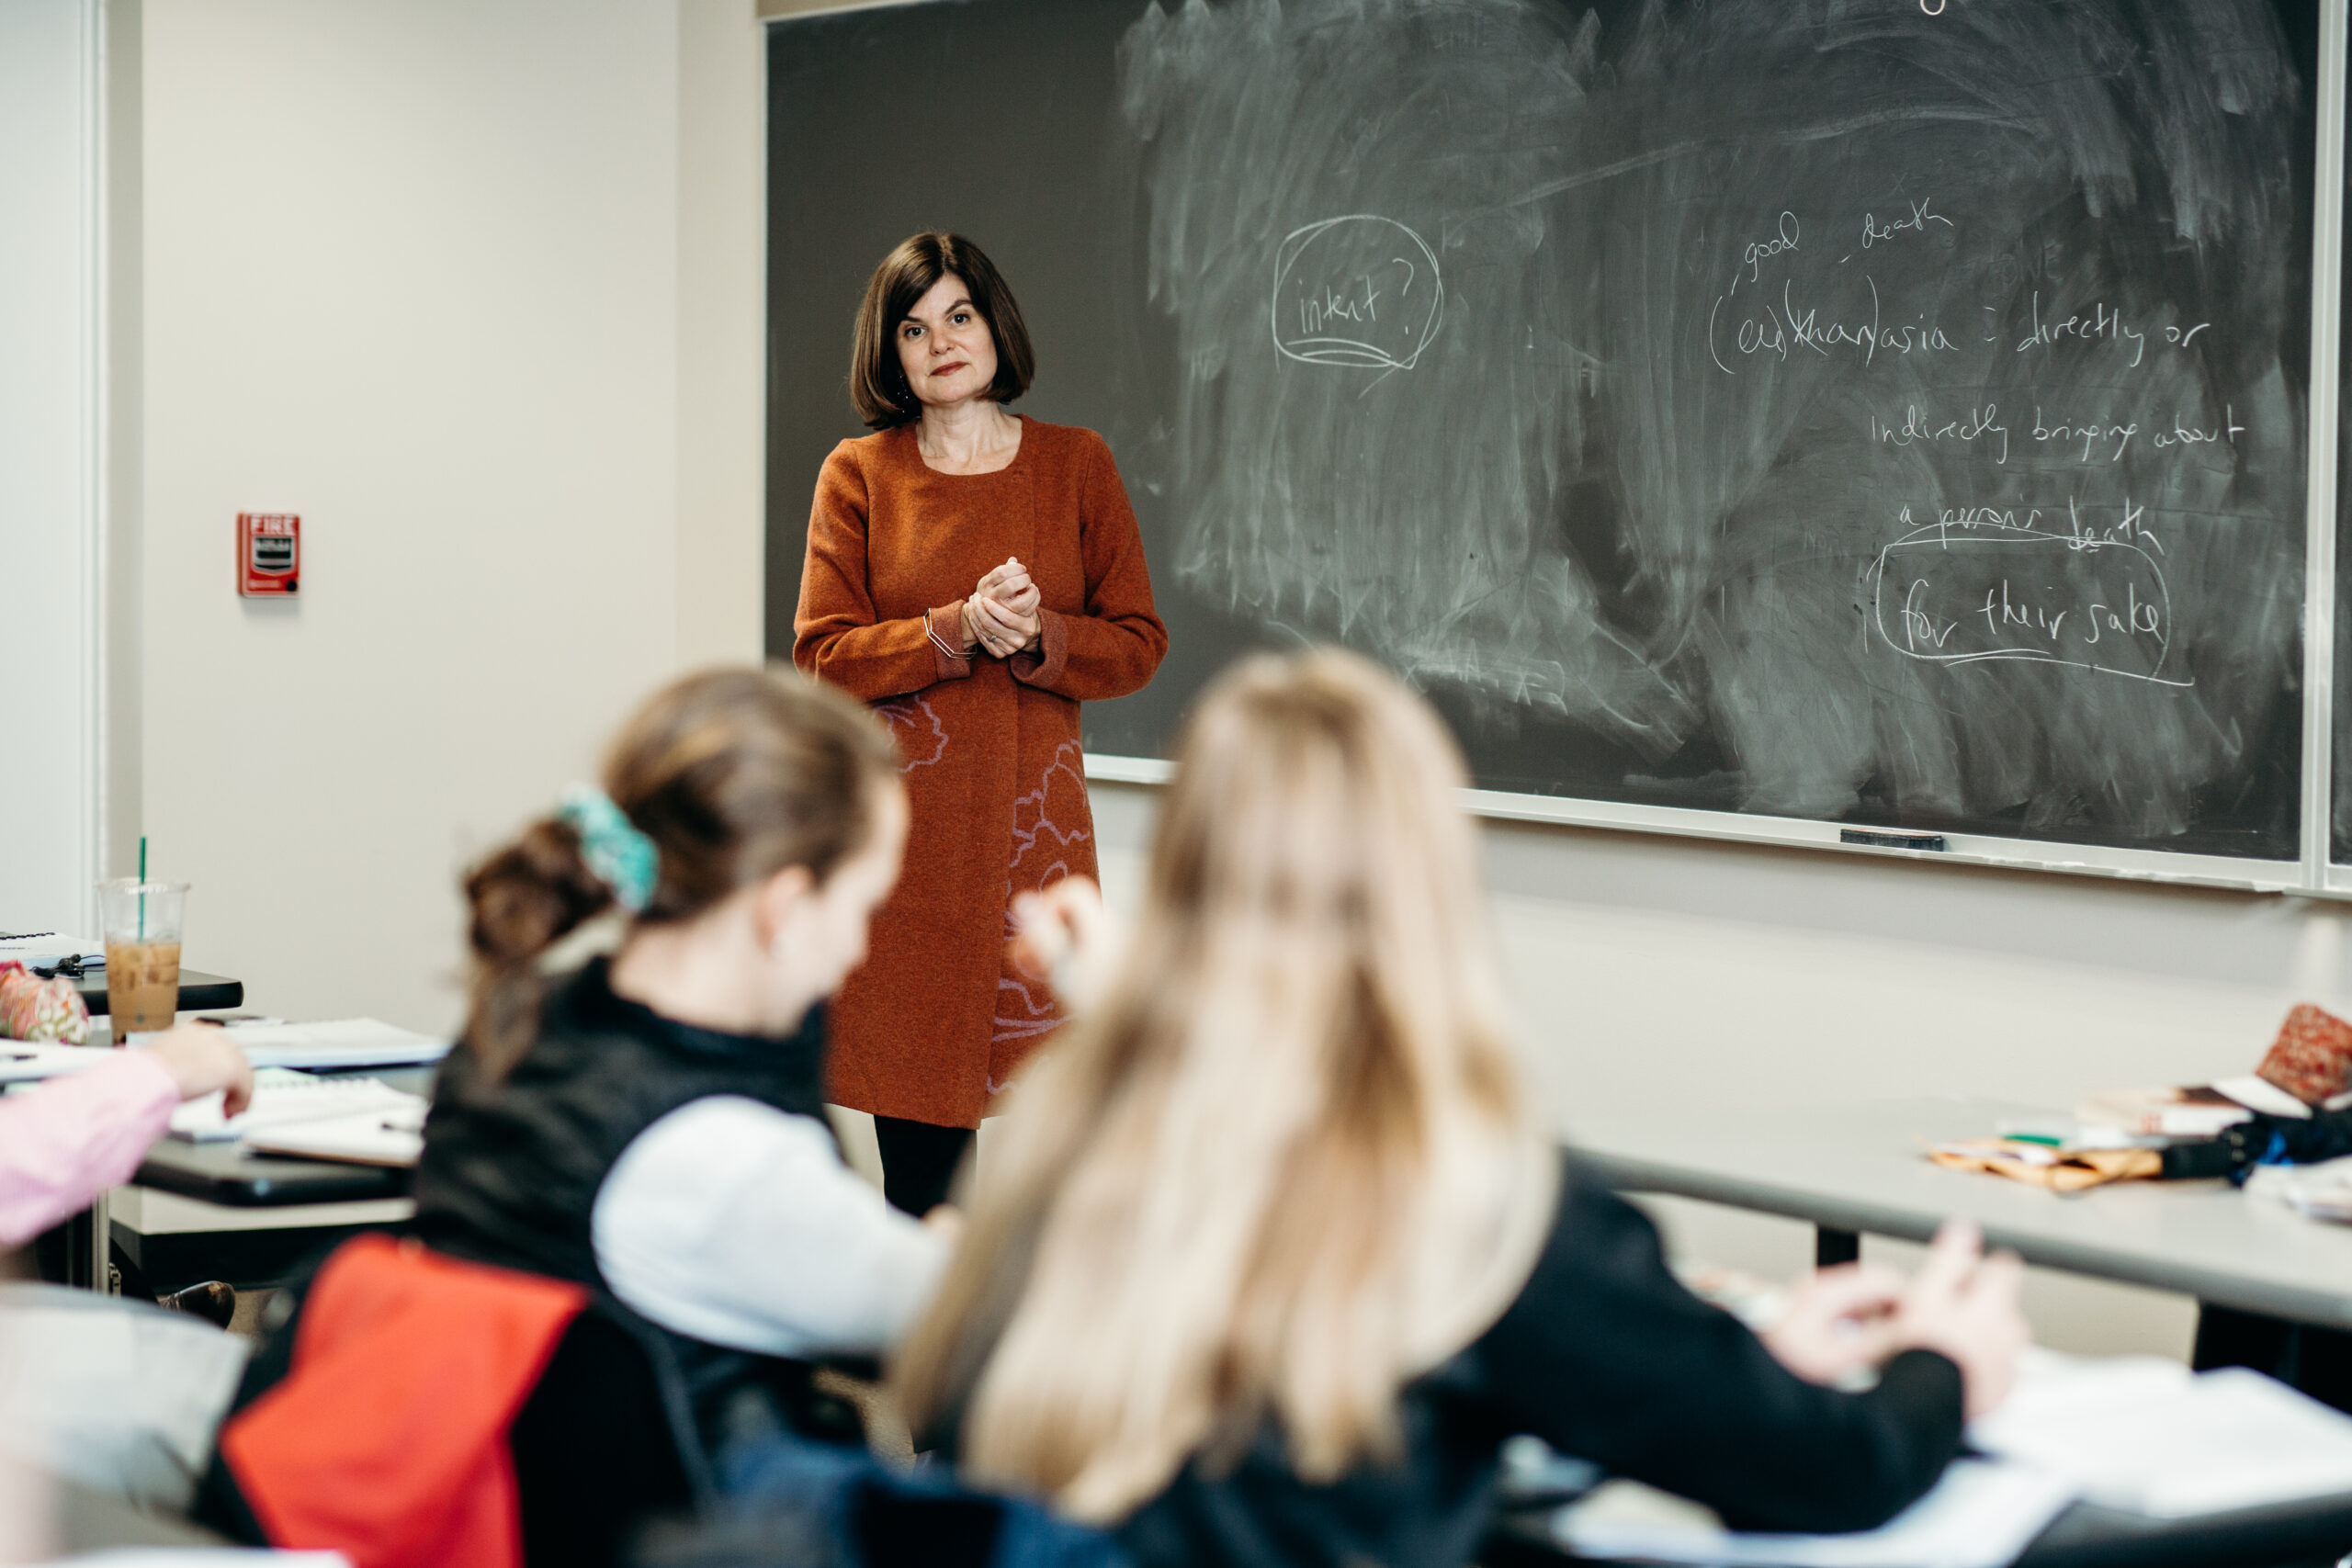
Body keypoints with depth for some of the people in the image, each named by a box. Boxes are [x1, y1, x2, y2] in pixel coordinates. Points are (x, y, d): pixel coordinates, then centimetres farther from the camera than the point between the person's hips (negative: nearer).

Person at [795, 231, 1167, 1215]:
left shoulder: (1076, 464, 9)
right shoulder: (858, 474, 6)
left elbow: (1140, 644, 7)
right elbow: (822, 655, 0)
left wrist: (1039, 640, -12)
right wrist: (957, 631, -14)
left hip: (1032, 816, 1)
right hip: (901, 827, 0)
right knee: (918, 1132, 0)